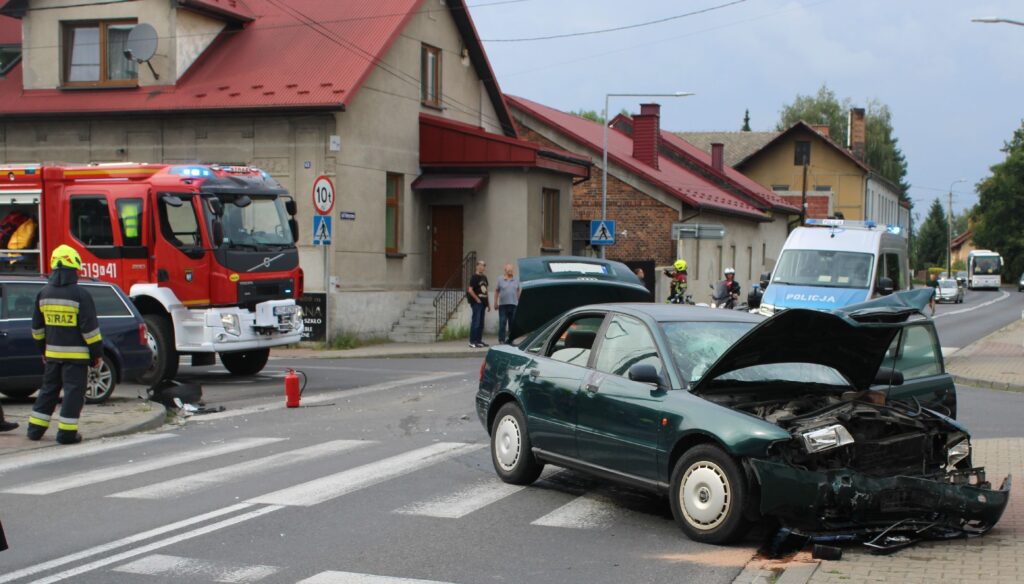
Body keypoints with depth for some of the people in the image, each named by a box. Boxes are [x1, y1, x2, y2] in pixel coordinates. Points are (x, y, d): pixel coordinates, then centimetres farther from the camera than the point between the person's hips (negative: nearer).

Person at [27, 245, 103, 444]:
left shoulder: (43, 294, 4)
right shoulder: (80, 295, -14)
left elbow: (37, 326, 13)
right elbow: (90, 328, -14)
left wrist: (43, 348, 24)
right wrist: (97, 352, -5)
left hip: (52, 353, 6)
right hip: (75, 353, -6)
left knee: (48, 390, 16)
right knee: (73, 392, 0)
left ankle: (35, 428, 19)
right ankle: (66, 432, -2)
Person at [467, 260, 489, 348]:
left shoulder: (484, 277, 16)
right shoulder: (474, 277, -9)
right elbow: (470, 290, -15)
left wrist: (488, 303, 18)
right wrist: (477, 299, -13)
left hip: (483, 303, 8)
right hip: (476, 303, -8)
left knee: (481, 323, 11)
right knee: (475, 322, -9)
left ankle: (479, 340, 17)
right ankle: (472, 342, -8)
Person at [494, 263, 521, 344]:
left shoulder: (516, 280, 10)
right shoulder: (500, 280, 5)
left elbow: (520, 291, 13)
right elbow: (496, 291, 7)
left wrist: (519, 301, 5)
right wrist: (495, 302, 3)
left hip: (513, 304, 2)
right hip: (503, 304, -2)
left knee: (512, 323, 5)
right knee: (502, 322, -5)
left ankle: (511, 339, 13)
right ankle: (501, 339, -2)